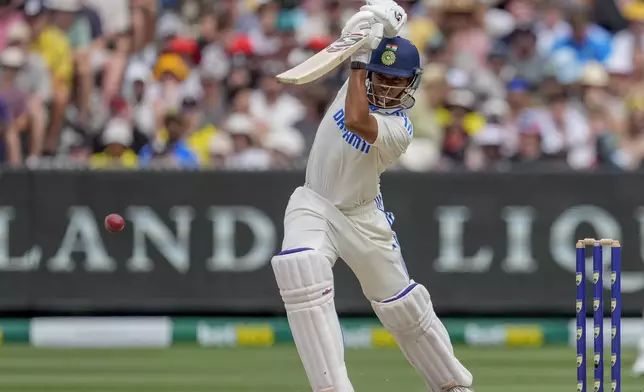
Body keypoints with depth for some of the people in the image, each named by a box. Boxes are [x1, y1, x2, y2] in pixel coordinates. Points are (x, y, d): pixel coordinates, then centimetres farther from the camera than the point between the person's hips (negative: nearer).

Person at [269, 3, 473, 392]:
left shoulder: (399, 129, -22)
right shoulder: (363, 79, -7)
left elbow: (355, 121, -42)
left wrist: (359, 62, -34)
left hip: (362, 216, -3)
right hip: (315, 204, 3)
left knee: (401, 302, 8)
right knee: (302, 271, -27)